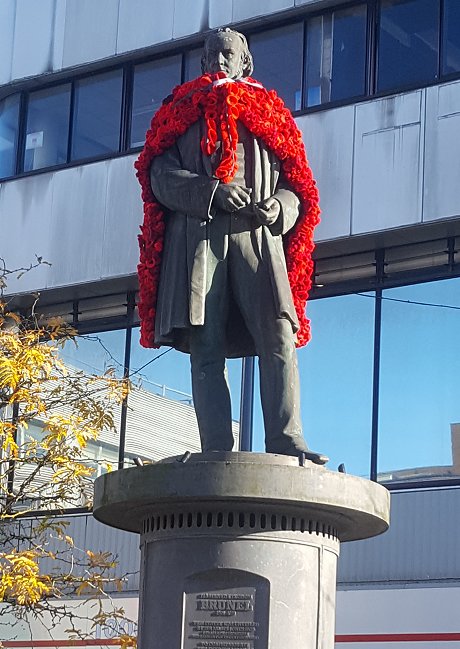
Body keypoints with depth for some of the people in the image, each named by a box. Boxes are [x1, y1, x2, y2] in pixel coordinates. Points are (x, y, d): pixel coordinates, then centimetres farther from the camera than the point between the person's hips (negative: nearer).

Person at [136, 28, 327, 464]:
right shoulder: (181, 112, 21)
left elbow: (291, 183, 18)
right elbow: (161, 176, 7)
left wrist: (278, 207, -6)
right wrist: (211, 191, -11)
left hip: (257, 235, 1)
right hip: (197, 233, 0)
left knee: (279, 337, -17)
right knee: (206, 346, -8)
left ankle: (286, 443, -24)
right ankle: (217, 453, -14)